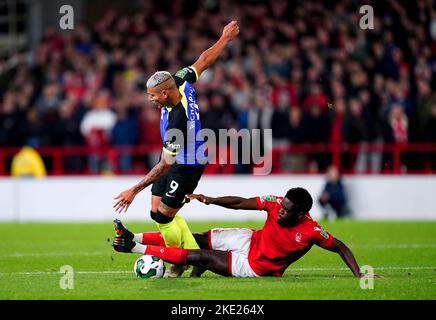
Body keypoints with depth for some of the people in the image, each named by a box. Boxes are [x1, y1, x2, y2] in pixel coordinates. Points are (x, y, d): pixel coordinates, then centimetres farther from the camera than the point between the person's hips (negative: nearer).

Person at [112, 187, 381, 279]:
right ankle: (134, 239, 6)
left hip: (254, 267, -4)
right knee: (199, 240, -4)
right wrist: (211, 200, -17)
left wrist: (359, 275, -25)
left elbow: (341, 247, -18)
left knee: (198, 256, -11)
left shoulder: (311, 231, -28)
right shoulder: (276, 204, -16)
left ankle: (134, 247, -4)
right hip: (250, 240, 4)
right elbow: (242, 203, -9)